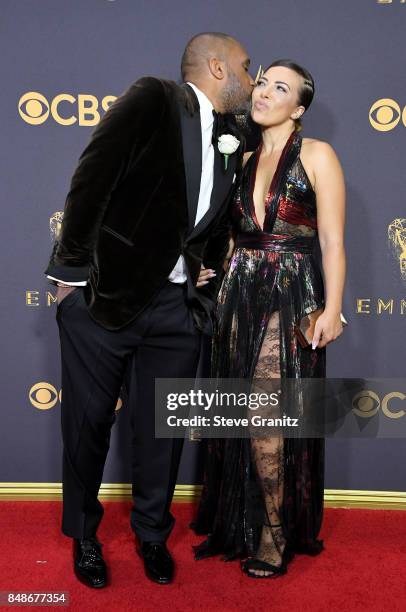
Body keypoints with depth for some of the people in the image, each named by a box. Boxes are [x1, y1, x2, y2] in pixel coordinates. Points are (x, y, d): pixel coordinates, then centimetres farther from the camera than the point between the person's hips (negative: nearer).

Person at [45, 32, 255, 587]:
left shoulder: (230, 143, 12)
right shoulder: (152, 99, -8)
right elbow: (91, 179, -12)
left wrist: (211, 268, 8)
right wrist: (72, 269, -12)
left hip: (176, 307, 5)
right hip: (101, 294, -5)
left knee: (163, 428, 11)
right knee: (89, 422, 9)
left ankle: (152, 533, 33)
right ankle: (84, 534, 31)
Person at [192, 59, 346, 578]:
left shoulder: (316, 155, -1)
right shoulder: (244, 160, 15)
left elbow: (332, 241, -7)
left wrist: (332, 309, -15)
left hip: (291, 298, -5)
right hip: (240, 296, 5)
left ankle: (277, 533, 16)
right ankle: (244, 524, 26)